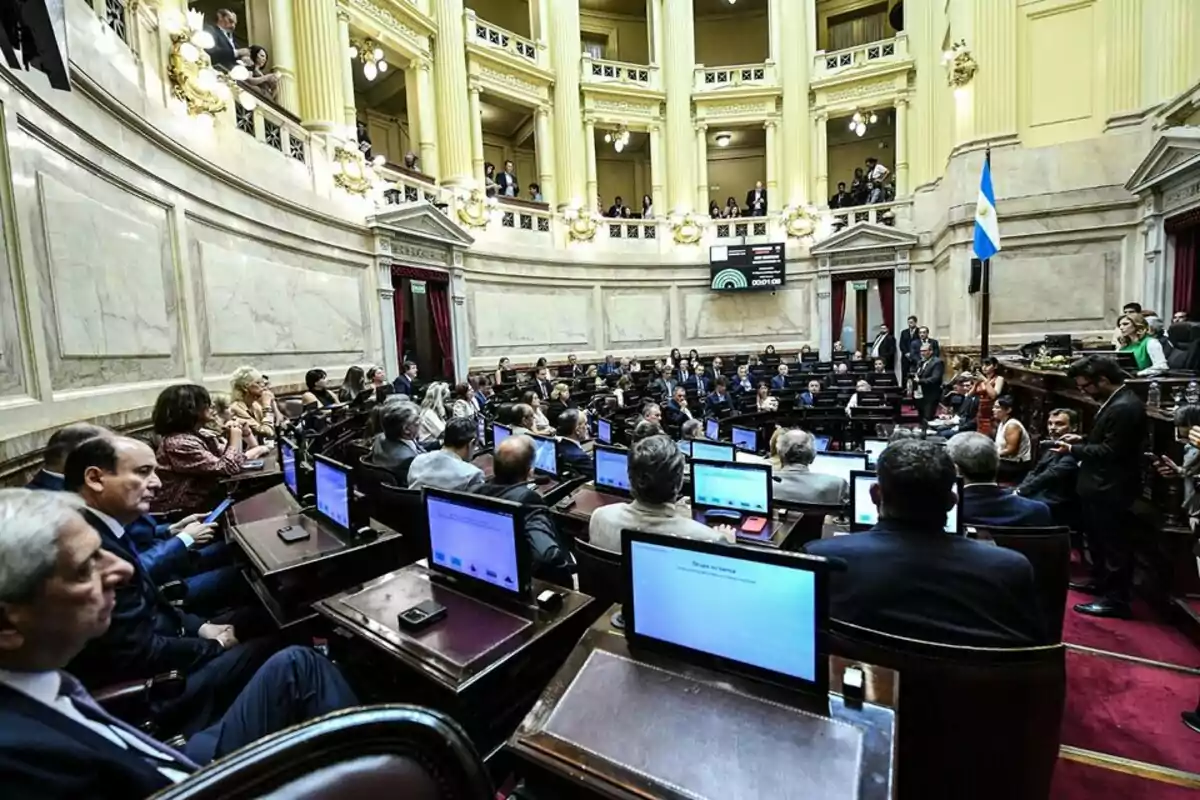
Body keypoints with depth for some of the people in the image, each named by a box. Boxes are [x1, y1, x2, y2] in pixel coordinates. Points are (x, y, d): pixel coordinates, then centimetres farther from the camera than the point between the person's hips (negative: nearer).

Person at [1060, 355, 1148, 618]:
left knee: (1113, 544, 2)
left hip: (1111, 490, -10)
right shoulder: (1115, 401, 8)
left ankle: (1116, 599, 13)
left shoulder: (1125, 408, -24)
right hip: (1101, 486, 10)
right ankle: (1101, 582, 38)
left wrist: (1073, 449, -16)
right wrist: (1082, 439, 5)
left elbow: (1111, 451, -24)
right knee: (1098, 540, 23)